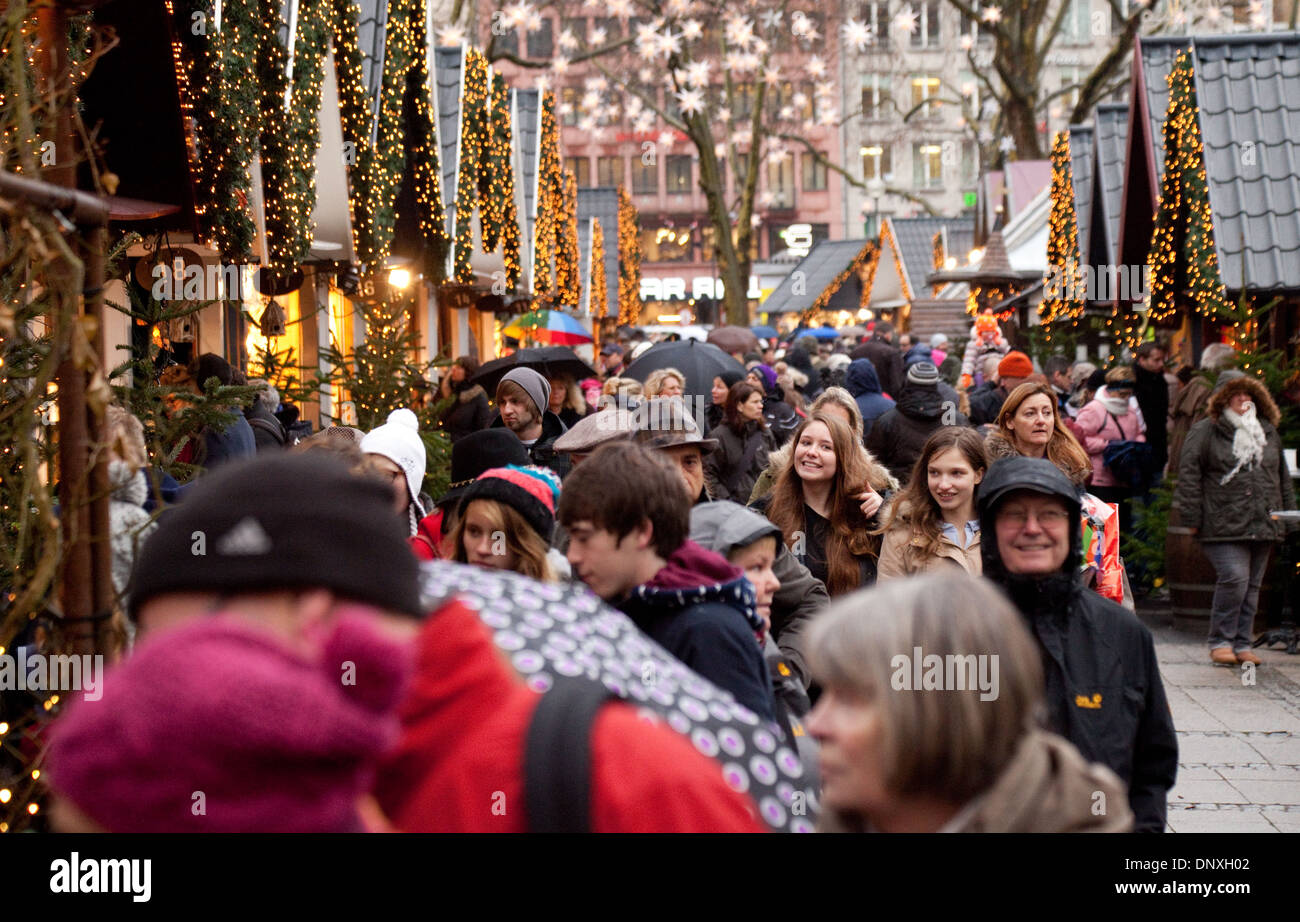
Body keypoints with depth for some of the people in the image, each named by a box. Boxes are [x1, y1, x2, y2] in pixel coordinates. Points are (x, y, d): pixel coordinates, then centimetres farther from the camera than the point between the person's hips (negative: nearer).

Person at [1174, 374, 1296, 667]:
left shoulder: (1268, 433, 16)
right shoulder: (1205, 432, -1)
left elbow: (1283, 477, 24)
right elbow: (1189, 475, -5)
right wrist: (1192, 518, -10)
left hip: (1263, 526, 5)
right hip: (1224, 525, -5)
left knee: (1252, 585, 6)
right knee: (1234, 579, -16)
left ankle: (1242, 644, 14)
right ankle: (1220, 642, -3)